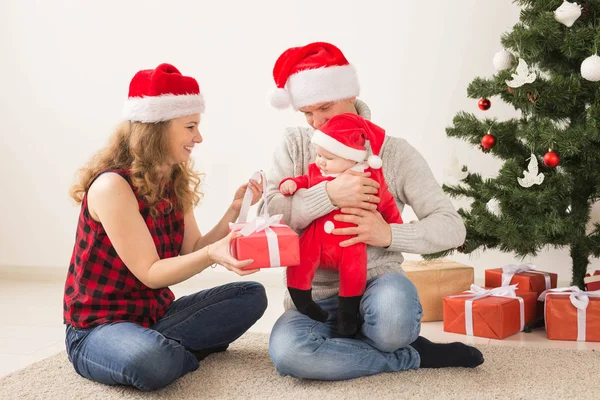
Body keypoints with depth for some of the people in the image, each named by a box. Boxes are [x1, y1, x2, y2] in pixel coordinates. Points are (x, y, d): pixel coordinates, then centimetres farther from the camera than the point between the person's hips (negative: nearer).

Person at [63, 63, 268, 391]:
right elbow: (150, 273, -21)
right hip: (97, 327, -7)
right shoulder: (113, 185, -21)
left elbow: (191, 253, 3)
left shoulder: (174, 183, 4)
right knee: (153, 361, -40)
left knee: (251, 295, -4)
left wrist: (233, 212, -9)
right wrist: (213, 255, -37)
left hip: (155, 314, 7)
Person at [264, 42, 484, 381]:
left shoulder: (394, 152, -2)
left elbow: (452, 227, -7)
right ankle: (415, 356, -11)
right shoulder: (295, 146, 3)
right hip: (314, 298, 3)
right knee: (287, 352, -32)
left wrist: (389, 234, -25)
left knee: (392, 311, -40)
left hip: (377, 287, -2)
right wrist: (329, 194, -25)